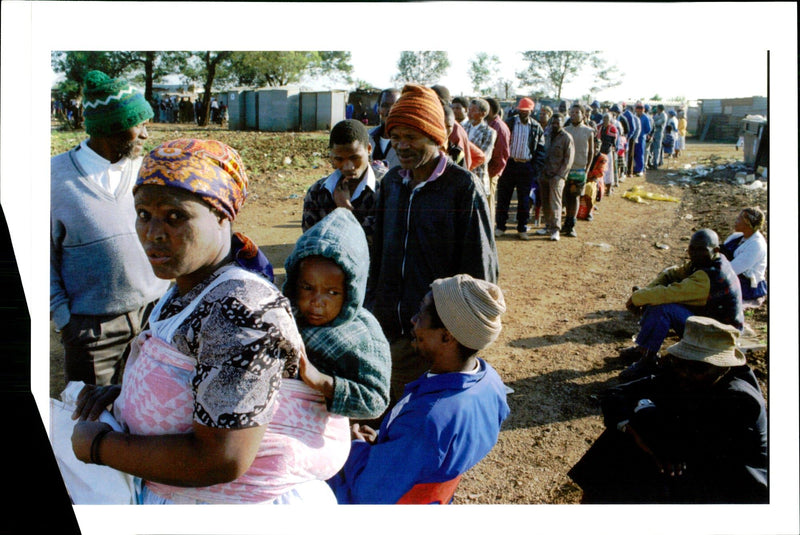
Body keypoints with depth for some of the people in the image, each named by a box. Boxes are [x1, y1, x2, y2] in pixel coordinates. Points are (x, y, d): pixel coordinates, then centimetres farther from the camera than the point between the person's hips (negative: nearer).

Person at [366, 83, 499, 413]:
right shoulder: (392, 182, 8)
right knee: (390, 414, 15)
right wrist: (370, 310, 14)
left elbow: (480, 269, -8)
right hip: (387, 330, 5)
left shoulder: (462, 187, -10)